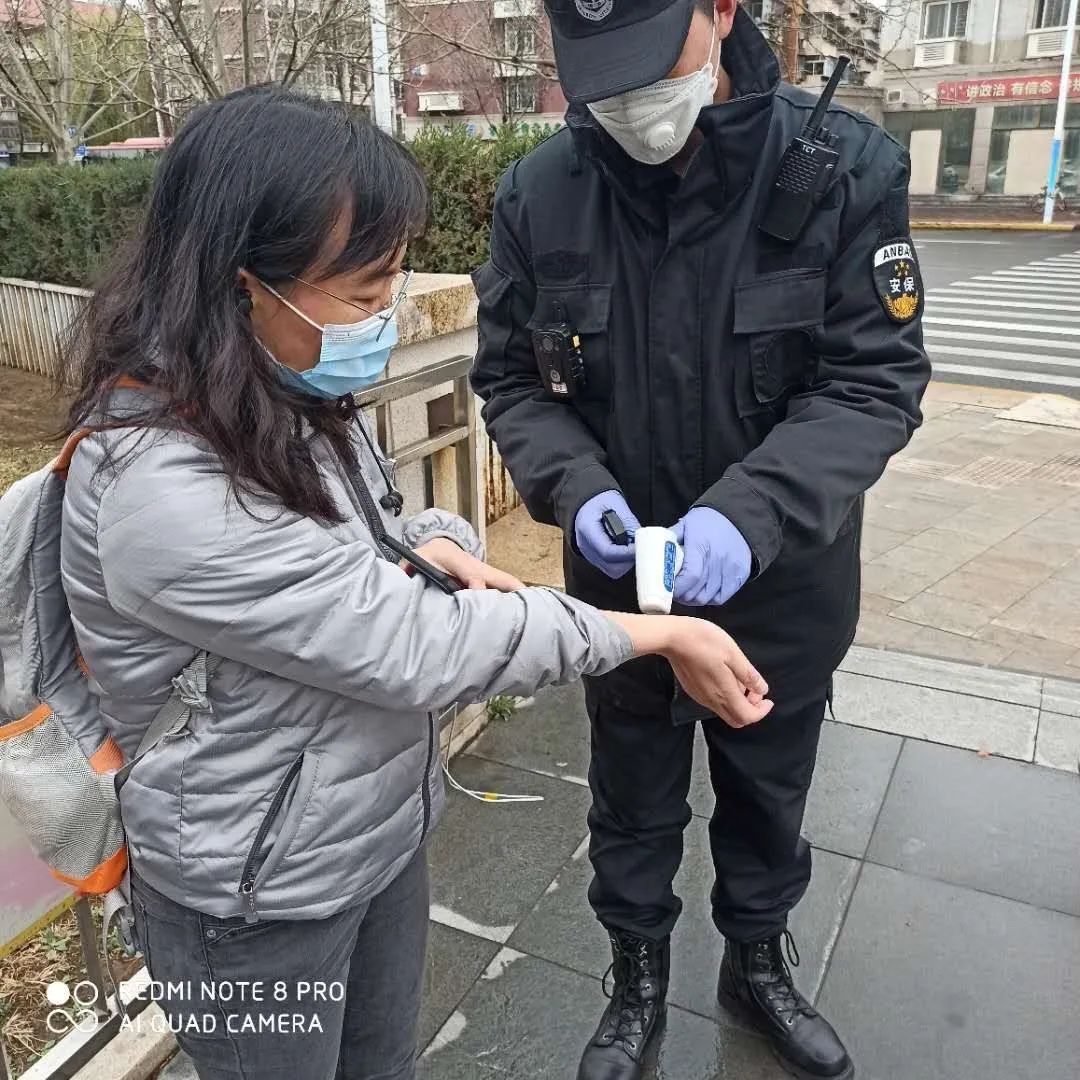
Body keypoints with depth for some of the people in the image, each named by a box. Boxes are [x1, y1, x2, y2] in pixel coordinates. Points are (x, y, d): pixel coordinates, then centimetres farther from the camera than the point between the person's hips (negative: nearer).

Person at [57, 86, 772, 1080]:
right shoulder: (162, 488, -32)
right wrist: (658, 633, -22)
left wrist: (433, 545, -14)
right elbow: (411, 649, -30)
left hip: (388, 826, 7)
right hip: (257, 903, -7)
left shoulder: (296, 397, -5)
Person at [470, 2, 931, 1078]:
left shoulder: (847, 167, -16)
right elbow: (511, 380, -3)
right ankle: (637, 976, 48)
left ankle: (757, 961, 52)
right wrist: (576, 489, -22)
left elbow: (875, 379, -16)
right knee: (631, 791, 20)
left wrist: (750, 513, -32)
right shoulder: (537, 194, -11)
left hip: (782, 578, 0)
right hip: (619, 575, 1)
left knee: (768, 785, 22)